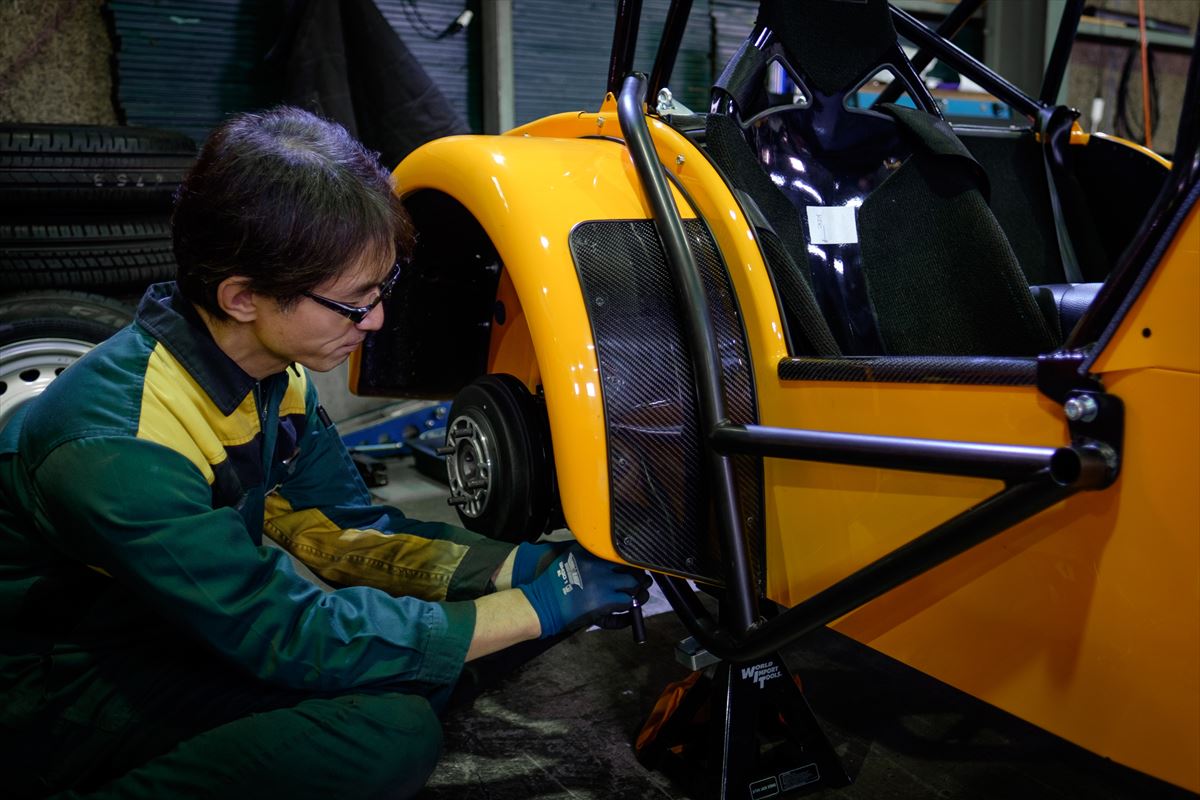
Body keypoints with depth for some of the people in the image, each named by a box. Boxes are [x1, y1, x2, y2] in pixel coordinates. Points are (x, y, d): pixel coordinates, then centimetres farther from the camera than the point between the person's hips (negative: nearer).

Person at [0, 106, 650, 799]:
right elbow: (292, 637, -30)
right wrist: (536, 608, -27)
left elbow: (345, 529, -1)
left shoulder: (270, 372, -6)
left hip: (183, 628, 8)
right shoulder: (116, 449, -32)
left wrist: (523, 567, -15)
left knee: (426, 647, -4)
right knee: (390, 734, -27)